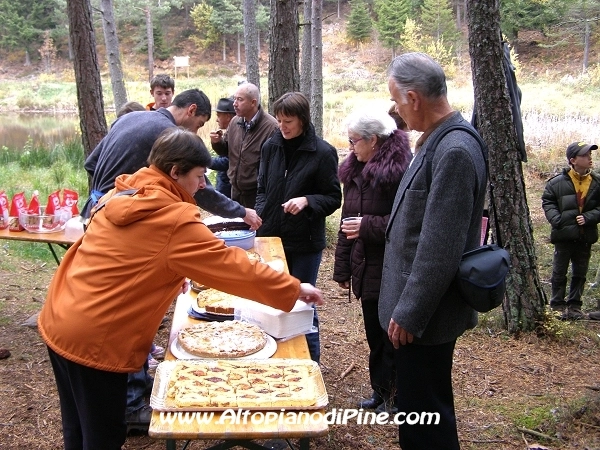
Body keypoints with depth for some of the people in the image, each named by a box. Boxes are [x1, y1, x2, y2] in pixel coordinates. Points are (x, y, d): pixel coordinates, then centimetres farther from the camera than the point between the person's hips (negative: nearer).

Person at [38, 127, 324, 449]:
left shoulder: (119, 197, 5)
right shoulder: (175, 220, -18)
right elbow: (235, 266, -15)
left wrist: (166, 277, 17)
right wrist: (294, 289, -5)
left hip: (56, 322, 8)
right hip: (94, 340, -8)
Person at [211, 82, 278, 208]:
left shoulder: (271, 126, -19)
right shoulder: (234, 123, 5)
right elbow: (226, 151, 16)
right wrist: (217, 142, -5)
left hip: (257, 193, -7)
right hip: (236, 190, 7)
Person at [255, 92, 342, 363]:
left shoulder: (323, 152, -11)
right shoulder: (271, 147, 2)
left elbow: (334, 198, -6)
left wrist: (307, 201, -23)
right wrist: (259, 214, -5)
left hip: (305, 242, -4)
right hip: (271, 236, 4)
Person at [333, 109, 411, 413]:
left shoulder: (401, 170, -17)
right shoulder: (357, 170, 10)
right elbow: (347, 221, 13)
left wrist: (367, 226, -20)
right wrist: (343, 269, 13)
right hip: (366, 269, 8)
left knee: (391, 335, 5)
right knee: (374, 334, 17)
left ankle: (394, 395, 23)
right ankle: (380, 391, 32)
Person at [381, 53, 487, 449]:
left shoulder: (454, 151, -22)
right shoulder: (439, 141, 8)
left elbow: (440, 249, -25)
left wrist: (409, 313, -19)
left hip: (425, 312, -10)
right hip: (415, 304, 10)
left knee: (424, 415, 5)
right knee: (419, 409, 23)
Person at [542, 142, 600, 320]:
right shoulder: (557, 182, -7)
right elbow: (547, 202, -1)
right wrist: (557, 220, -14)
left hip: (585, 236, 3)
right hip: (564, 235, -3)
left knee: (580, 273, 12)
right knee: (559, 272, 6)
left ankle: (574, 306, 24)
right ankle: (557, 306, 16)